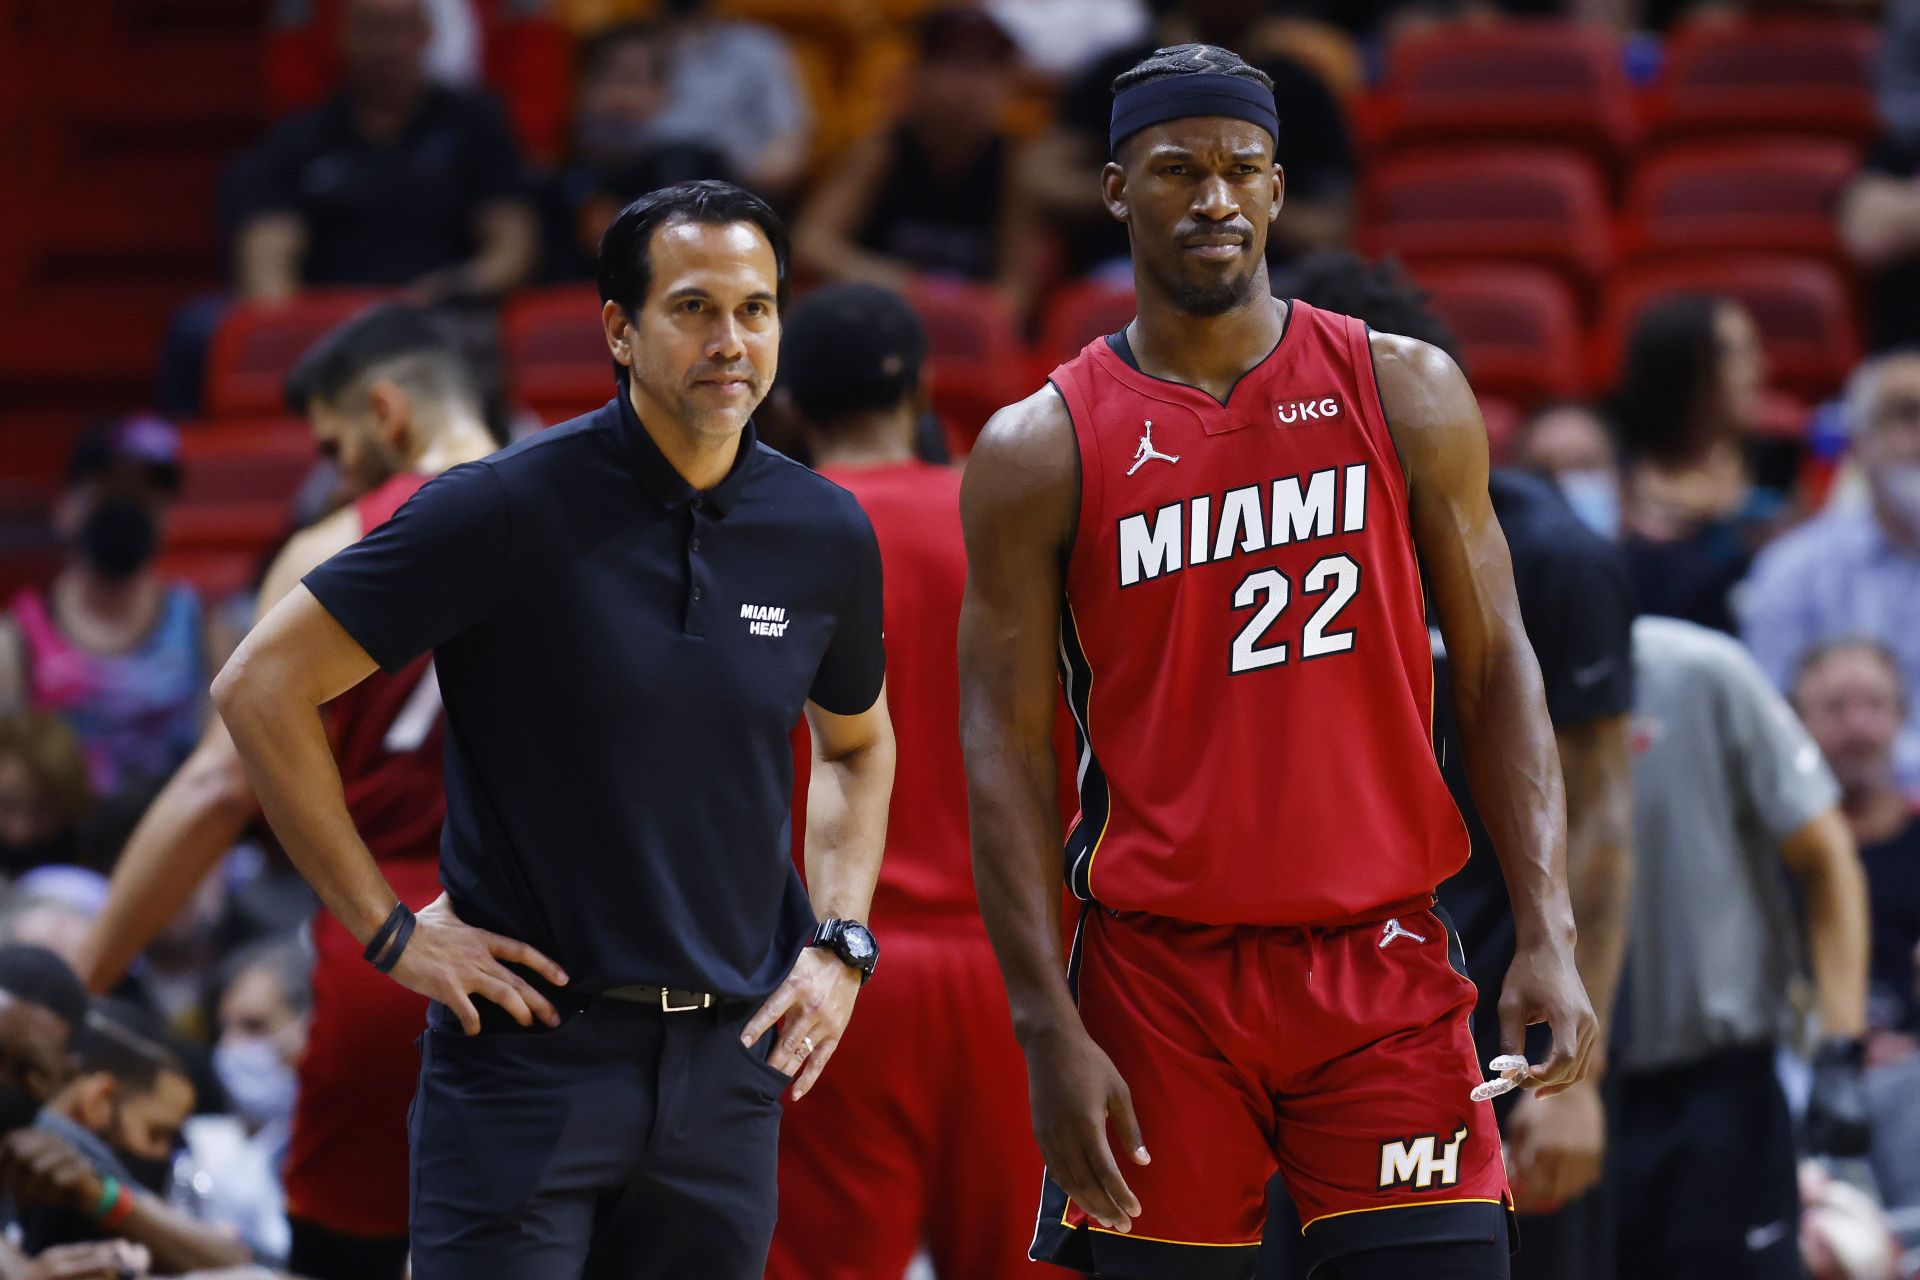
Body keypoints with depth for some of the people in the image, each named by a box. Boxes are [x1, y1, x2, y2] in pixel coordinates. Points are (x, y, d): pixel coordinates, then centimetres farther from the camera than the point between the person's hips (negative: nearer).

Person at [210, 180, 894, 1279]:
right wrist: (389, 929, -8)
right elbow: (261, 689, -8)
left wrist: (839, 943, 10)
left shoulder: (826, 535, 4)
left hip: (730, 1061, 4)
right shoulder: (510, 510, -10)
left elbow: (856, 743, 25)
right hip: (531, 1053, -4)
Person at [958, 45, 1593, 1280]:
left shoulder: (1404, 393, 4)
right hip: (1158, 979, -1)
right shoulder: (1040, 450, 0)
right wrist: (1050, 1031, -11)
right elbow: (1005, 752, -2)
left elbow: (1496, 672, 5)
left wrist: (1549, 936, -6)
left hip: (1382, 959, 1)